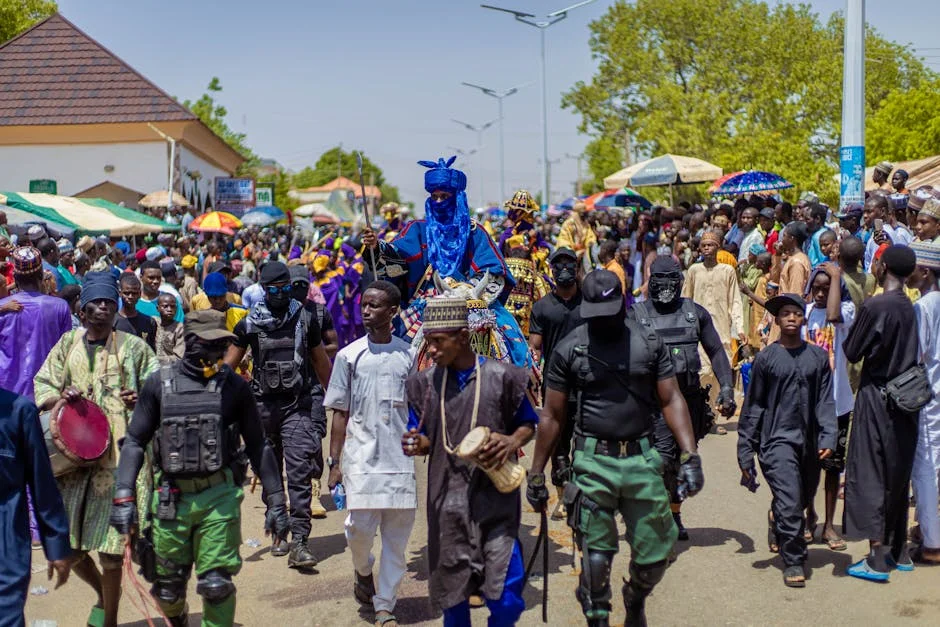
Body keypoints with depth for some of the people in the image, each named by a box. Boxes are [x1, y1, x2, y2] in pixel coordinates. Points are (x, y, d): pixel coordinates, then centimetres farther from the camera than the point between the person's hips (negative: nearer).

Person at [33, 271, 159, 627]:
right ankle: (104, 592, 35)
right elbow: (42, 384, 13)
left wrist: (142, 400, -13)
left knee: (110, 548, -3)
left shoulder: (132, 346, 4)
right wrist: (60, 397, -8)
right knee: (65, 544, 6)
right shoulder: (68, 344, 11)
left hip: (118, 454, -3)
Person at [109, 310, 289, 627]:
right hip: (171, 497, 1)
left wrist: (275, 500, 5)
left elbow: (257, 445, 7)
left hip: (219, 497, -1)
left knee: (217, 585, -6)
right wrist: (123, 497, -6)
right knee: (168, 588, 13)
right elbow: (135, 441, 4)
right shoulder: (159, 383, 2)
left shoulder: (234, 386, 2)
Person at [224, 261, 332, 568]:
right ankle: (278, 534, 26)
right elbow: (228, 365, 4)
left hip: (297, 406, -1)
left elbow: (320, 360, 15)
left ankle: (299, 543, -13)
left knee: (299, 474, -11)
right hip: (263, 405, 1)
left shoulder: (305, 319, 3)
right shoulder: (249, 324, 0)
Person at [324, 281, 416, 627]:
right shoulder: (349, 356, 3)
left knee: (397, 536, 2)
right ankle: (362, 571, 27)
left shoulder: (408, 355, 6)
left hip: (402, 457, 1)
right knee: (361, 526, -7)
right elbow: (340, 413, 5)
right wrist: (334, 462, 1)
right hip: (361, 456, -1)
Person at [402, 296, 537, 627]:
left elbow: (527, 424, 8)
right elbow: (426, 439, 12)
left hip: (496, 501, -2)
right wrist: (417, 445, -11)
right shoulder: (425, 383, 5)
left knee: (505, 598, -4)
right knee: (451, 593, 11)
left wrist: (513, 442, -13)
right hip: (447, 503, 3)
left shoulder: (502, 377, -3)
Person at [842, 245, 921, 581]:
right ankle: (899, 552, 24)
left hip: (877, 398, -7)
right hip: (904, 401, 7)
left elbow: (851, 352, -9)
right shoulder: (910, 308, 5)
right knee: (897, 477, 15)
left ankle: (877, 560, -3)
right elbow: (913, 355, 14)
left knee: (870, 478, -2)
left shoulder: (874, 307, -16)